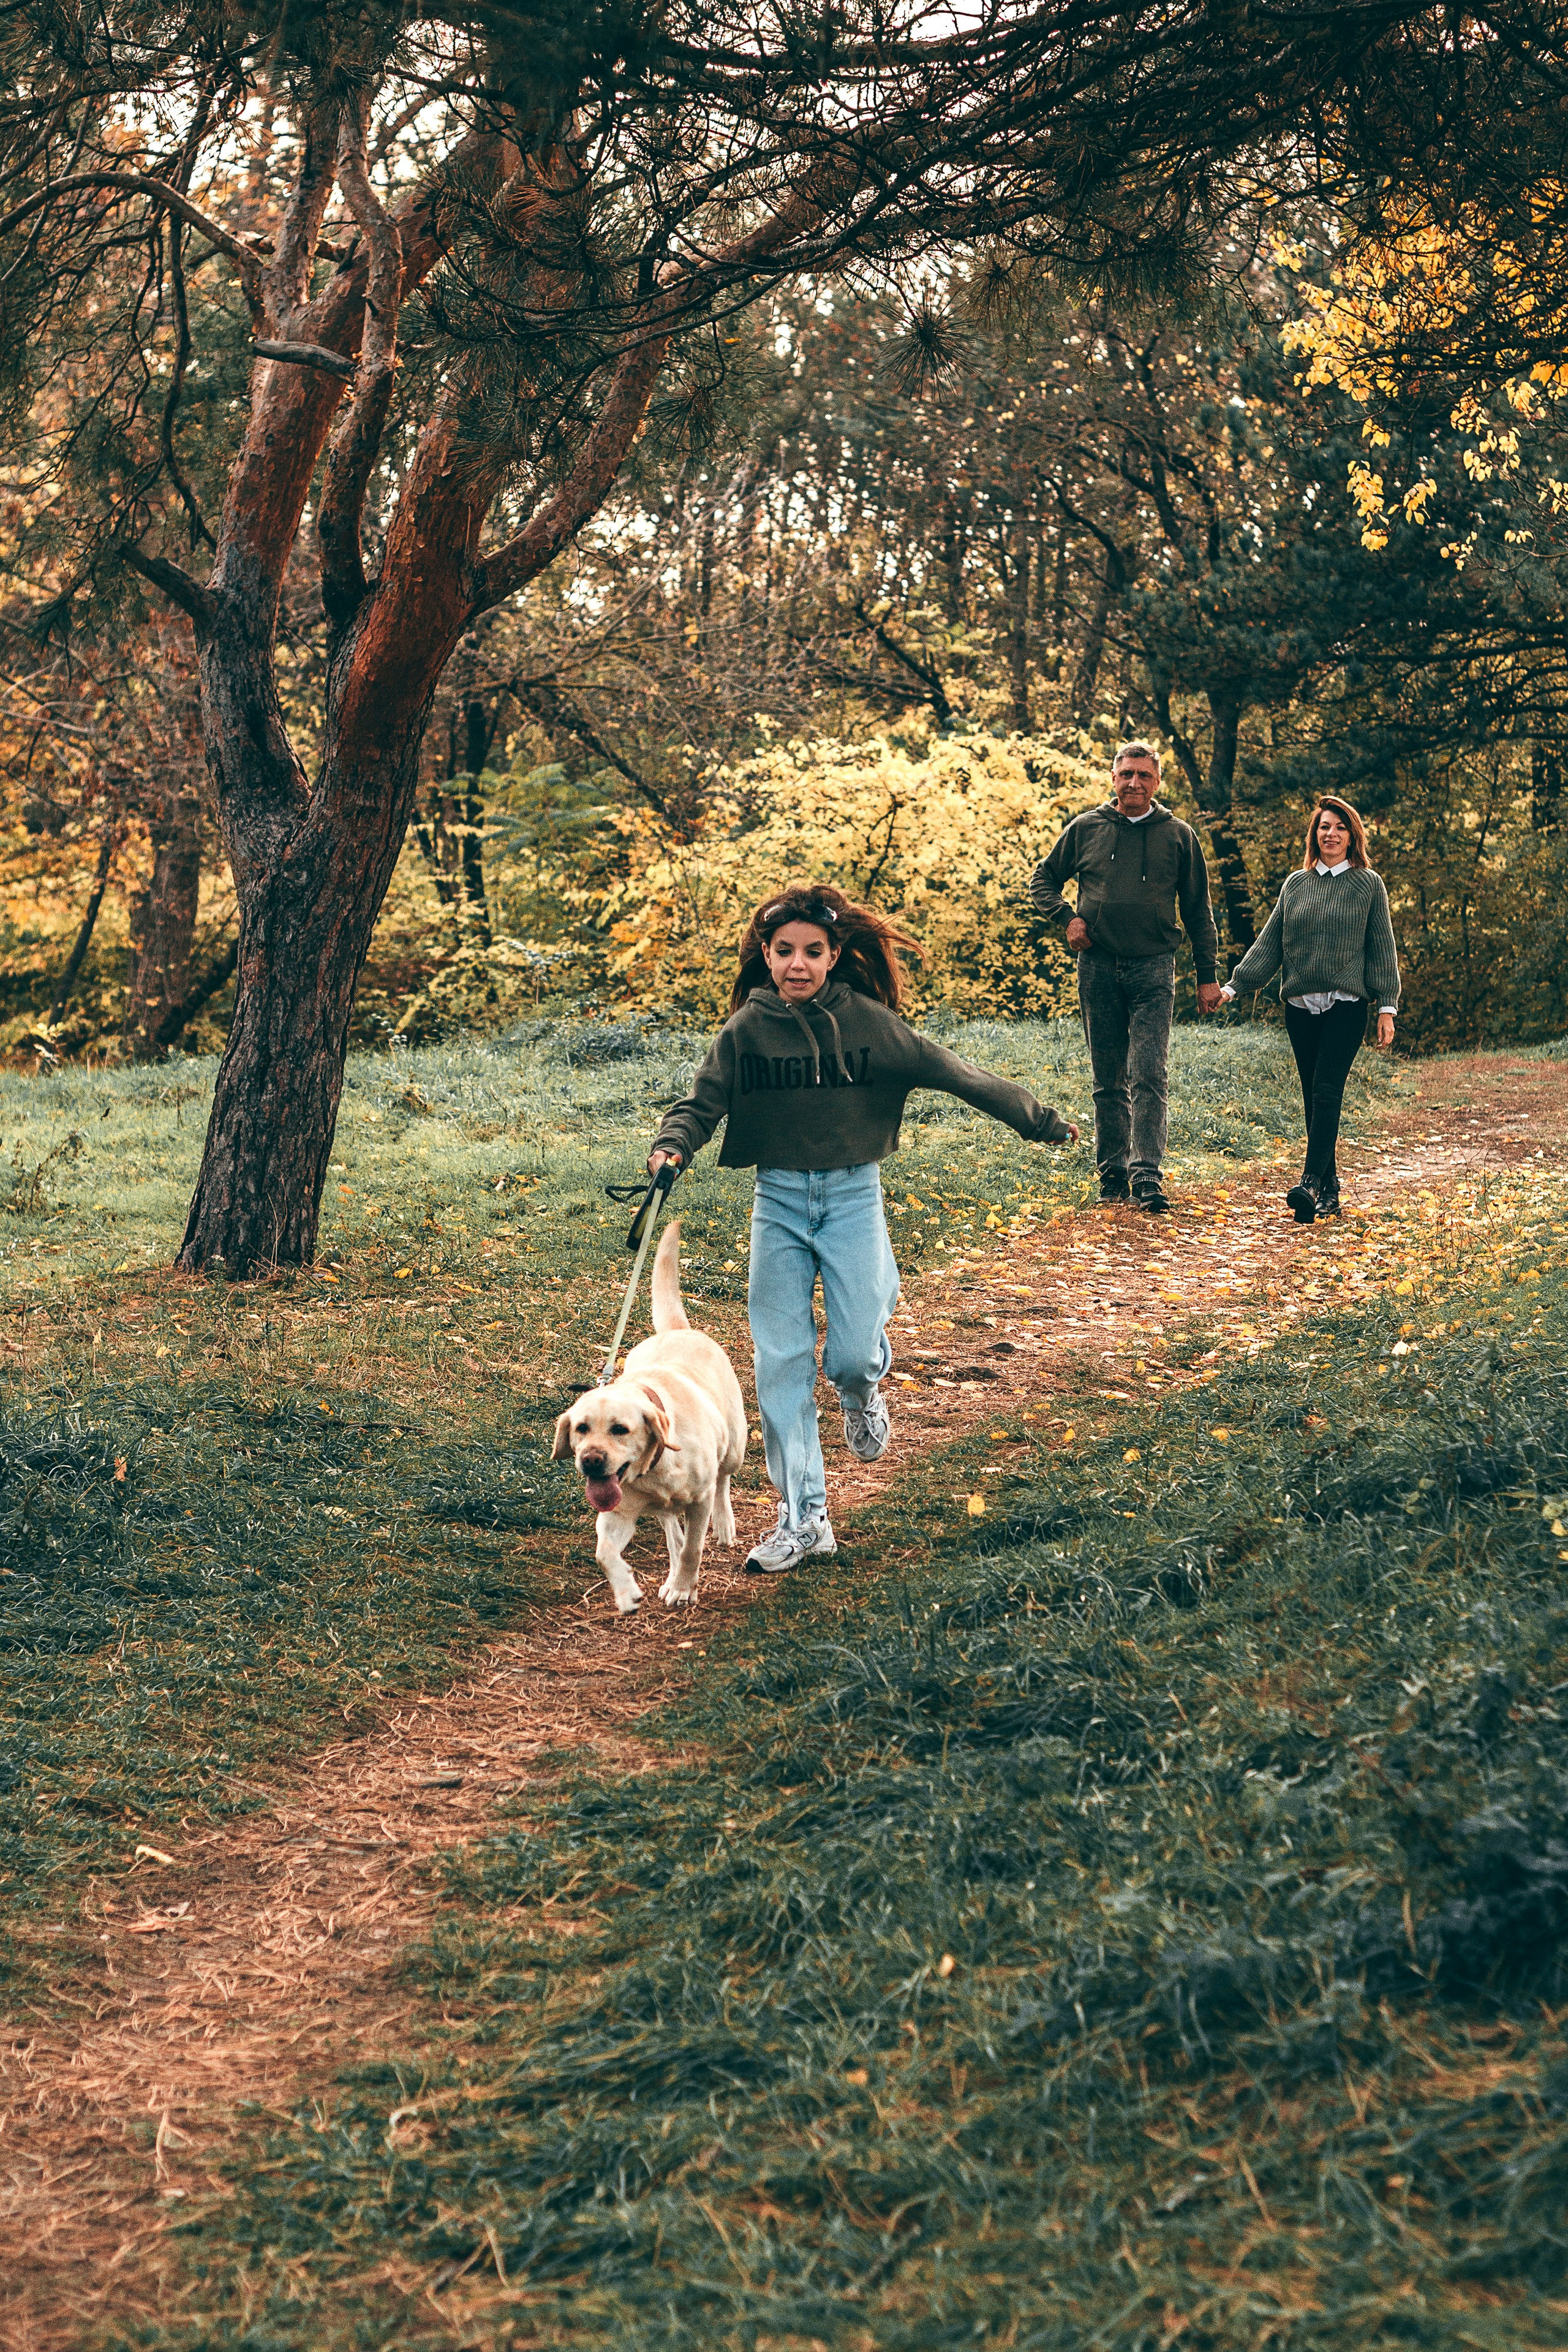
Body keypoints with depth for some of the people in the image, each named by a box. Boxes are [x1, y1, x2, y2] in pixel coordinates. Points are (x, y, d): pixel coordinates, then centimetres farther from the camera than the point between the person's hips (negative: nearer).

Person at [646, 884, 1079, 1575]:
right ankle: (802, 1519, 9)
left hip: (854, 1196, -1)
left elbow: (955, 1075, 0)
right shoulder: (745, 1031, -2)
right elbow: (701, 1105, -1)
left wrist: (1039, 1120, 6)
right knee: (781, 1364, 0)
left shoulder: (866, 1023, -5)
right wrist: (672, 1149, -23)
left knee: (851, 1355, -11)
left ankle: (863, 1391, 28)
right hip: (778, 1200, 1)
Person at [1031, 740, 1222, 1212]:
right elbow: (1043, 878, 18)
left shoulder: (1178, 836, 5)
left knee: (1150, 1076, -12)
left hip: (1153, 969, -1)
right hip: (1098, 969, 2)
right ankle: (1112, 1174, 15)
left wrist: (1207, 975, 6)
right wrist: (1066, 918, -1)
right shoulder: (1085, 829, 6)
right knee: (1108, 1080, 7)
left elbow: (1198, 912, 10)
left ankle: (1147, 1174, -14)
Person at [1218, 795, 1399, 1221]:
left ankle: (1311, 1183, -26)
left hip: (1346, 1006, -4)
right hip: (1301, 1006, 4)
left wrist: (1387, 1007, -2)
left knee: (1327, 1093, -16)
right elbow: (1269, 942, 12)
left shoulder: (1368, 884, 3)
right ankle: (1329, 1189, 9)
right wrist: (1234, 986, 4)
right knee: (1313, 1098, 4)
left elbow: (1382, 947, 3)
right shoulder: (1295, 884, 12)